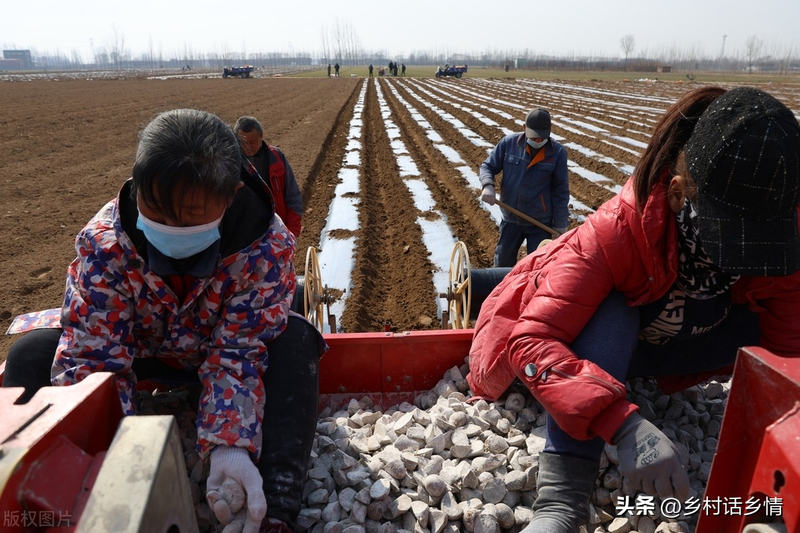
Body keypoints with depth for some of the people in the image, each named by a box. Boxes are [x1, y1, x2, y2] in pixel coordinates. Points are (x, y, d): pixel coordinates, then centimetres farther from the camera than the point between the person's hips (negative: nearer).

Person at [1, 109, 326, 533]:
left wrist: (230, 445, -44)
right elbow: (92, 359, -29)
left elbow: (238, 354, -29)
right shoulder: (103, 242, -29)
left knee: (295, 339, -32)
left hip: (216, 351, -1)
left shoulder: (268, 246, -32)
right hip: (138, 351, 2)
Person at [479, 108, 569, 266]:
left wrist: (560, 226, -5)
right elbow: (488, 166, 2)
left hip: (541, 222, -2)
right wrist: (488, 186, -21)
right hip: (511, 218, 2)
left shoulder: (558, 152, -12)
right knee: (503, 262, 17)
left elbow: (561, 192, -6)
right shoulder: (509, 143, -9)